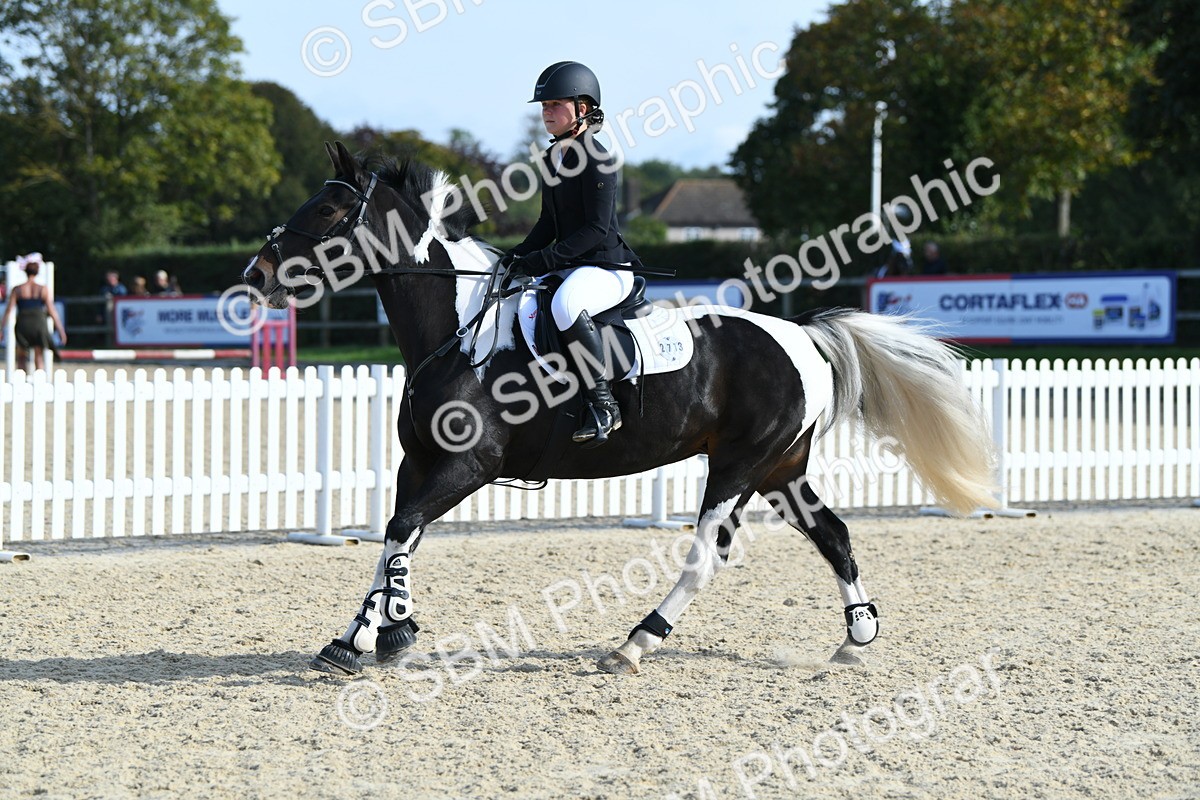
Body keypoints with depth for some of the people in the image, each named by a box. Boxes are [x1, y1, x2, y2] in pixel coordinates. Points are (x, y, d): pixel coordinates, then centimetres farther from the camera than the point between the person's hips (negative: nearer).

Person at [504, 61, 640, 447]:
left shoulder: (596, 160, -14)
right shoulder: (551, 158, 14)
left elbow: (596, 228, -20)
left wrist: (545, 259, -24)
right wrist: (520, 256, 4)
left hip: (608, 268, -10)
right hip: (568, 267, 10)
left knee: (564, 304, -39)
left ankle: (602, 403, -32)